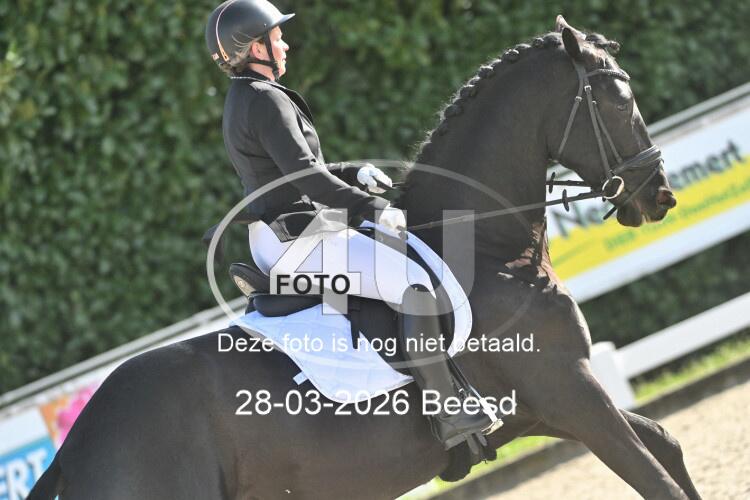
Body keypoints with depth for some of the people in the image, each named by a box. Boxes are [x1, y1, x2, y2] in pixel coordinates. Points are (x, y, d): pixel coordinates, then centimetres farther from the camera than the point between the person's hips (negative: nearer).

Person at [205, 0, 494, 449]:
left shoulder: (242, 101, 17)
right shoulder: (266, 100, -16)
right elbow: (306, 176, -24)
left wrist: (356, 174, 12)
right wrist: (374, 208, -22)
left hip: (276, 240, 12)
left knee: (401, 267, 28)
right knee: (413, 281, -24)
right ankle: (449, 417, -29)